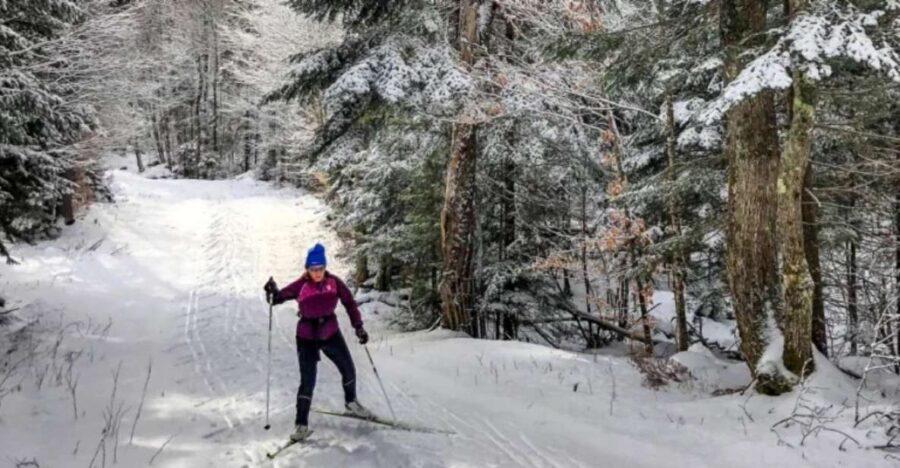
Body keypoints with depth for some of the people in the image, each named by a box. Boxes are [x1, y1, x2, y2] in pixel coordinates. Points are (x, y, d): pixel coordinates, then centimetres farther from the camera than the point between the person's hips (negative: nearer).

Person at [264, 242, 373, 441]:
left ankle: (351, 402, 44)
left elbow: (349, 303, -2)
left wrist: (358, 327, -6)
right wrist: (272, 292, -38)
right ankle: (301, 423, 4)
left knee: (349, 371, 15)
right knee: (308, 381, -9)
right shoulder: (301, 285, -16)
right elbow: (279, 297, -15)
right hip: (307, 337, -4)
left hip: (331, 333, 4)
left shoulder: (334, 282, -9)